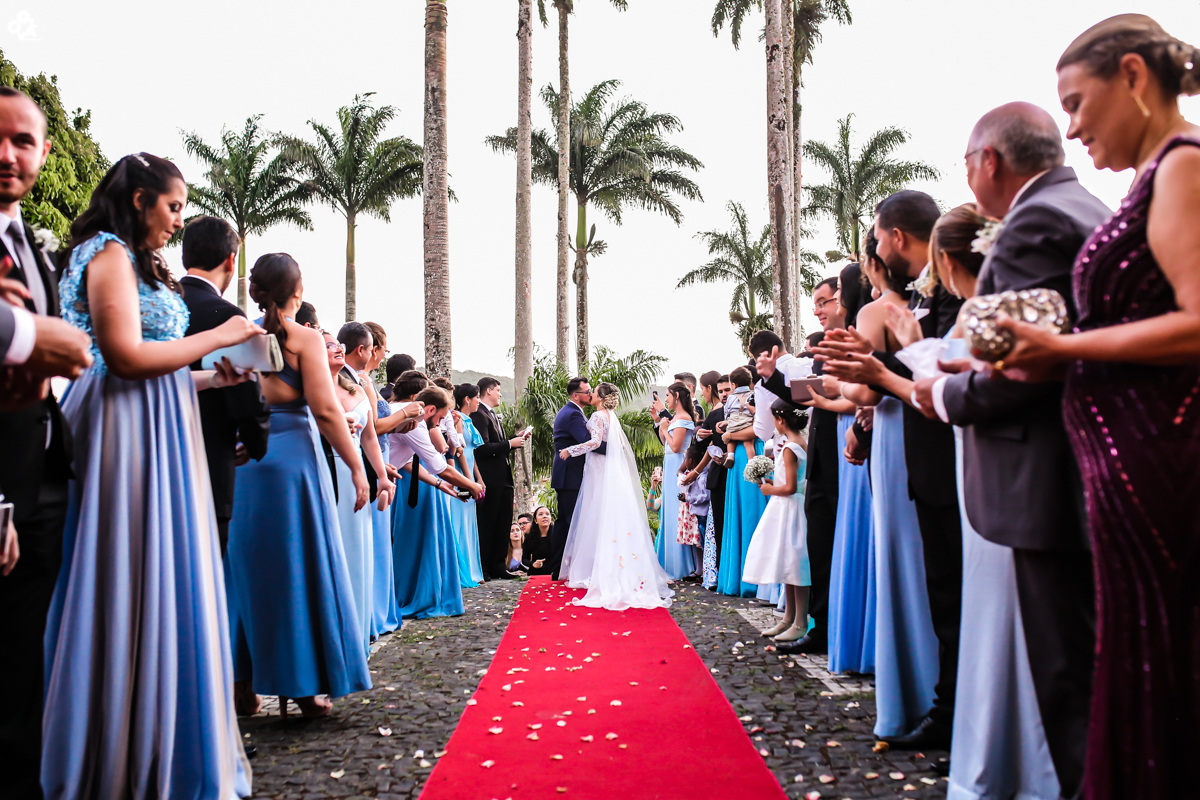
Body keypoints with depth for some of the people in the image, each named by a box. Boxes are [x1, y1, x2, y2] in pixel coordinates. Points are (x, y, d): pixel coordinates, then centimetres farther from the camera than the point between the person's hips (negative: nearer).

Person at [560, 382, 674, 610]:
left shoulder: (598, 415, -12)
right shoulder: (612, 416, 13)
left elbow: (594, 442, -25)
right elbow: (621, 445, 18)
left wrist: (570, 450, -17)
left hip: (600, 473, -8)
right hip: (612, 470, 8)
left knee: (598, 519, -4)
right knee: (612, 520, 9)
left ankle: (595, 570, -1)